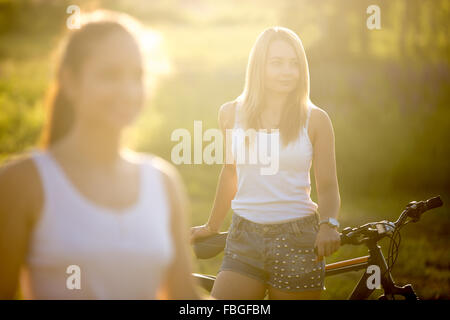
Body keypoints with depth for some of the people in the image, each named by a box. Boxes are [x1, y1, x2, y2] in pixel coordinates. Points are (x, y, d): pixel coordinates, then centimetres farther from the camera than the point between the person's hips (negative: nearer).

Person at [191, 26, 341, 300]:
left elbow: (328, 187, 3)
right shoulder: (232, 113, 6)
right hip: (245, 240, 1)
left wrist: (328, 224, -17)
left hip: (298, 241, -1)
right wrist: (211, 227, 28)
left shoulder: (315, 119, 1)